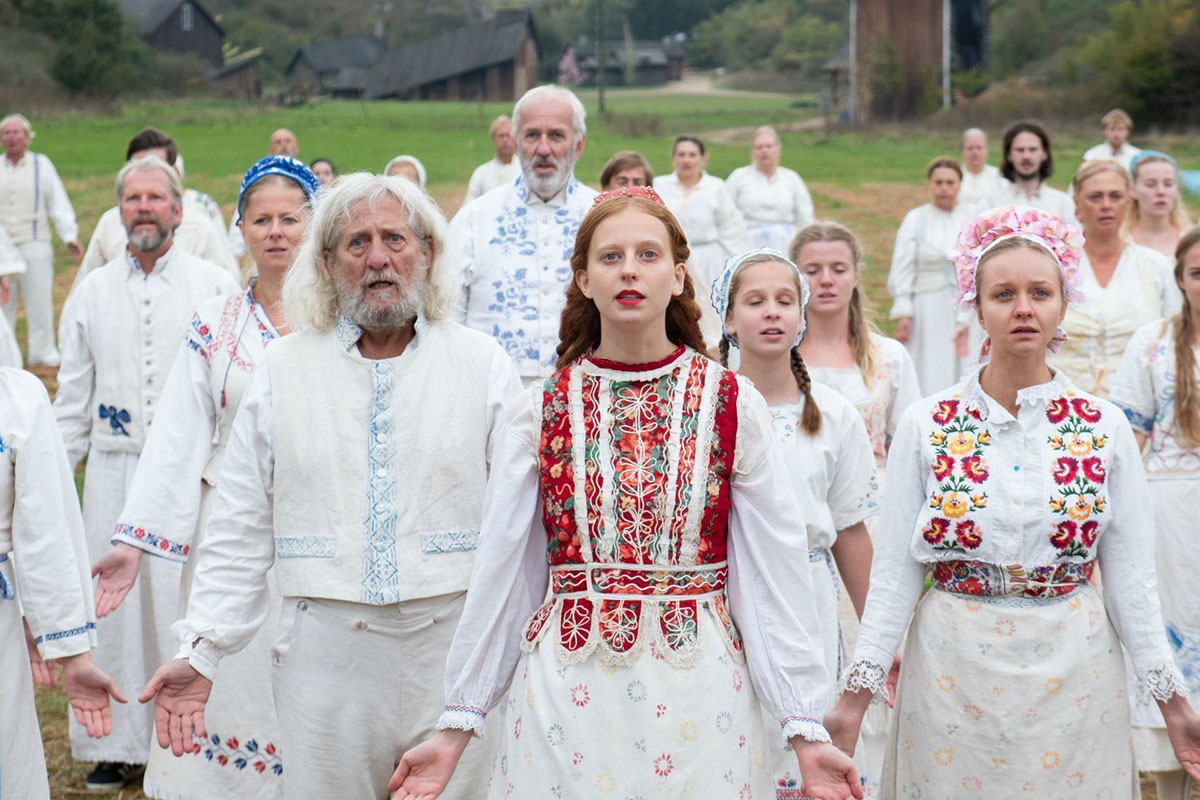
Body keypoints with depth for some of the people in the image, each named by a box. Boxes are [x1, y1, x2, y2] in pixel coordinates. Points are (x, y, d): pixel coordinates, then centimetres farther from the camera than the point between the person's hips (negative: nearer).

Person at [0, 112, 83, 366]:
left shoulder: (41, 165, 6)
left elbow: (59, 203, 2)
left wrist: (70, 236, -8)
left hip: (34, 244, -2)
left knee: (39, 298, 0)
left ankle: (42, 352, 9)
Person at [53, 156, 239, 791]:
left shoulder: (215, 286, 3)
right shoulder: (91, 293, 11)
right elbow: (72, 399, 15)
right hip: (114, 471, 3)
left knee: (189, 605, -2)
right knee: (113, 604, 5)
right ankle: (119, 744, 18)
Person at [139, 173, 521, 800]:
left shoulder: (483, 363, 4)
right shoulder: (285, 368, 8)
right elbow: (240, 530, 7)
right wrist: (201, 651, 0)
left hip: (456, 647, -1)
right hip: (326, 651, 1)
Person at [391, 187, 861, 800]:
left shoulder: (732, 405, -1)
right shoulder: (538, 411, 1)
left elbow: (776, 572, -2)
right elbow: (499, 572, 4)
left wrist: (805, 729, -5)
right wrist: (456, 725, 3)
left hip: (696, 692, -1)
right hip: (565, 691, 1)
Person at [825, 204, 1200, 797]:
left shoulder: (1105, 429, -1)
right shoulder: (926, 425, -3)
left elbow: (1130, 575, 3)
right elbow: (895, 570, -2)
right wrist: (857, 694, -5)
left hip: (1075, 674, 1)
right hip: (954, 673, -1)